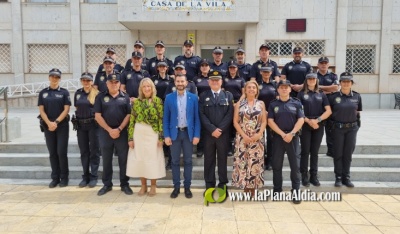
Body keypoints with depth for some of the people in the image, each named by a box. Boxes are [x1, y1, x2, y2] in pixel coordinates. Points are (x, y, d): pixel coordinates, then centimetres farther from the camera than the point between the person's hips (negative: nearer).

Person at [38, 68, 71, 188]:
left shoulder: (64, 92, 2)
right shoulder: (43, 93, 8)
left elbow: (66, 109, -5)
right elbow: (41, 110, 3)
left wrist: (56, 122, -13)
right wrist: (49, 123, -11)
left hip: (62, 126, -2)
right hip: (48, 126, 3)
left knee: (61, 152, -4)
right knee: (52, 153, 7)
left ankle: (64, 178, 8)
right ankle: (55, 178, 16)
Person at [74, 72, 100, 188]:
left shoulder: (96, 93, -4)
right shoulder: (78, 93, 9)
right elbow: (76, 108, 16)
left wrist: (96, 120, -7)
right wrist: (76, 121, 10)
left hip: (93, 124, -4)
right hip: (81, 125, 5)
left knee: (94, 150, 2)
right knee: (83, 151, 9)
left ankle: (93, 177, 10)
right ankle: (85, 176, 19)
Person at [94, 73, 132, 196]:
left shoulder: (125, 97, 4)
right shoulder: (100, 97, 4)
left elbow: (129, 115, -1)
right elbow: (97, 116, -2)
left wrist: (119, 129, -10)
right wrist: (109, 130, -10)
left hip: (122, 132, 0)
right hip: (105, 132, 1)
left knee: (123, 159, 4)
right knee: (106, 160, 9)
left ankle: (124, 184, 16)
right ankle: (107, 184, 21)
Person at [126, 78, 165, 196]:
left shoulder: (158, 101, -1)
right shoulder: (136, 101, 4)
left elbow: (161, 120, -4)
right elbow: (132, 121, 3)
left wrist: (161, 137, -10)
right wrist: (130, 137, -2)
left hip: (153, 134, -2)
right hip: (138, 133, 2)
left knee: (153, 159, 4)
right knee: (139, 159, 7)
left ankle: (153, 186, 19)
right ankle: (143, 185, 22)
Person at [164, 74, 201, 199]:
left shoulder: (193, 98, 1)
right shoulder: (169, 98, 2)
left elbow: (196, 118, 1)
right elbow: (166, 118, 2)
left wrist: (196, 135, -6)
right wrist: (166, 135, -5)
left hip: (188, 133, 0)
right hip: (174, 133, 1)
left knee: (188, 161, 7)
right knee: (175, 161, 7)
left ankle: (187, 187, 18)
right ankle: (176, 187, 18)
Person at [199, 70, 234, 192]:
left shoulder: (228, 95, 7)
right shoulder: (203, 96, 7)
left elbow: (230, 114, -2)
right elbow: (202, 114, -3)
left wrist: (220, 129, -12)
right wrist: (212, 129, -13)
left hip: (224, 133, 0)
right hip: (208, 133, 0)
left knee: (222, 159, 7)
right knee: (209, 159, 7)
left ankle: (223, 184, 19)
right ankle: (209, 185, 18)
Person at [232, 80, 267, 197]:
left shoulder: (261, 103, 8)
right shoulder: (239, 104, 5)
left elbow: (264, 121, 4)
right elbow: (235, 122, 0)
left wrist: (259, 134, -11)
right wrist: (244, 135, -11)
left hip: (257, 138, 1)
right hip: (242, 138, 0)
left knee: (255, 162, 2)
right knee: (242, 162, -1)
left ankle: (253, 190, 14)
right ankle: (245, 188, 11)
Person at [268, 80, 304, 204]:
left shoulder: (296, 103, 5)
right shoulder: (273, 104, 6)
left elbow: (301, 120, -2)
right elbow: (270, 121, -2)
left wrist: (291, 134, -14)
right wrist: (282, 134, -12)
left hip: (293, 136, 0)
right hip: (278, 136, 1)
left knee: (295, 164, 0)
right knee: (277, 165, 5)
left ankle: (296, 191, 8)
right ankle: (277, 190, 16)